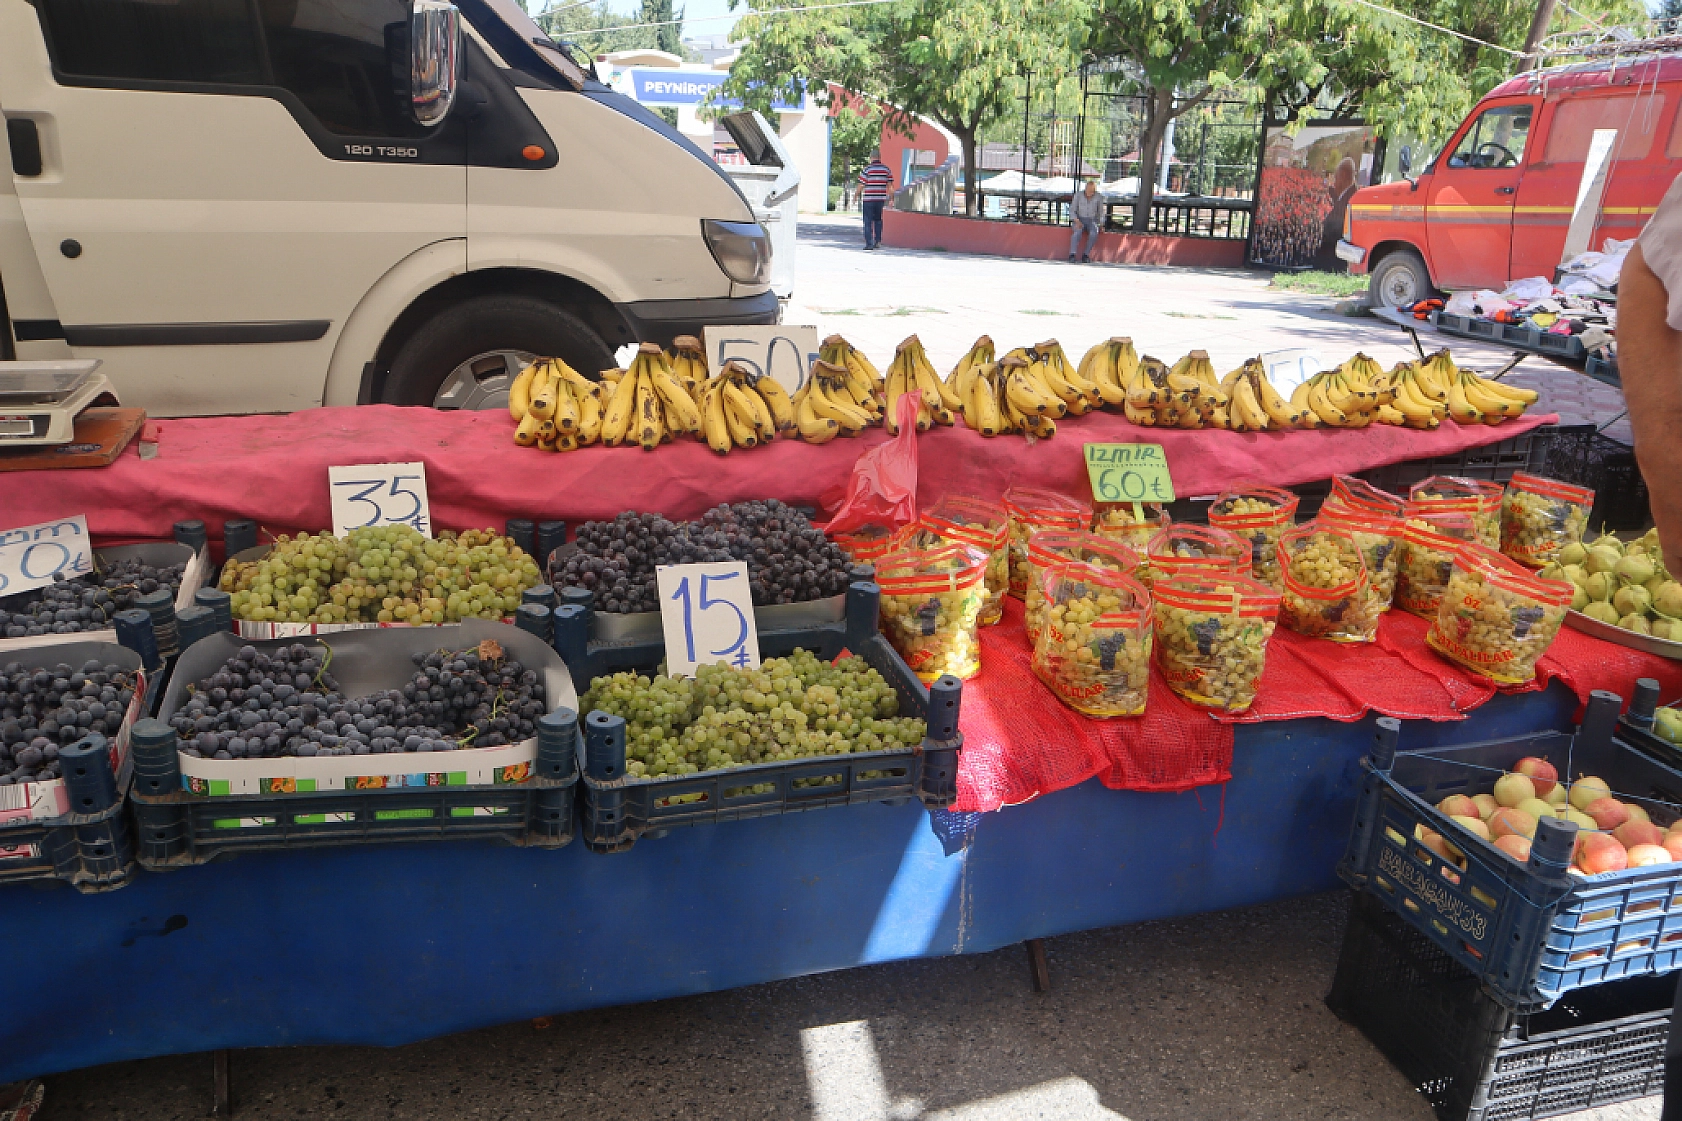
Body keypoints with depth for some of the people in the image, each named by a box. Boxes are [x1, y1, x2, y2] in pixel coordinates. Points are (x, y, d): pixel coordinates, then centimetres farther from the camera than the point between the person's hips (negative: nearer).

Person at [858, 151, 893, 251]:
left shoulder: (867, 169, -7)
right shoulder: (886, 169, 4)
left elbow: (861, 185, -6)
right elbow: (890, 184, 3)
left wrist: (857, 195, 8)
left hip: (868, 198, -4)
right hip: (881, 199, 4)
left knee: (868, 222, 2)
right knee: (878, 220, 19)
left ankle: (869, 244, -2)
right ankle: (878, 241, 16)